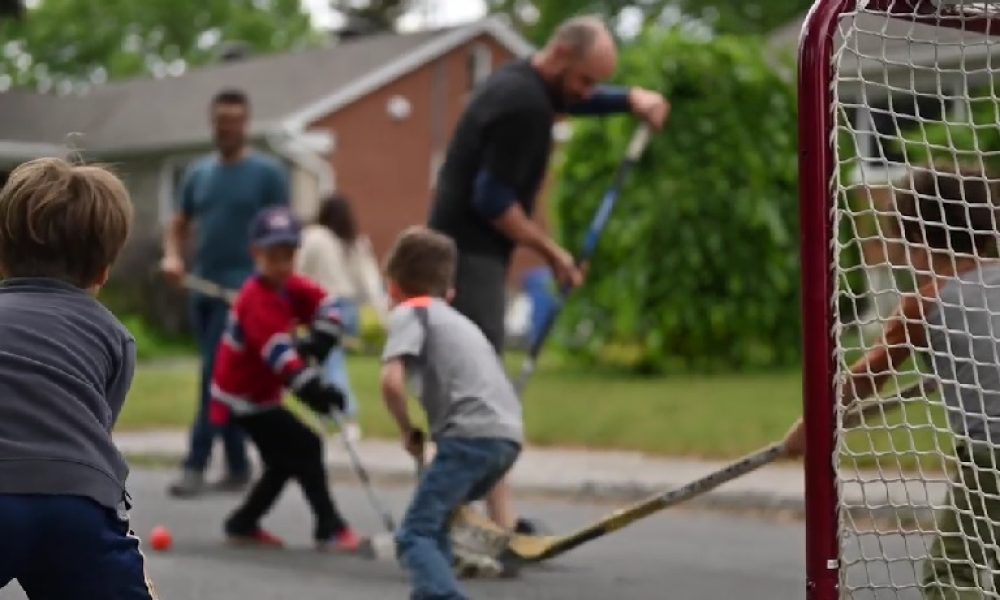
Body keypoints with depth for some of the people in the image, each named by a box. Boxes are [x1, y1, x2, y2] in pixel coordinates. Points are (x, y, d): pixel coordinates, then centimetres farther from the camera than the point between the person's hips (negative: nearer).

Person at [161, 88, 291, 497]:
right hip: (203, 289, 6)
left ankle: (195, 467, -13)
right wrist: (172, 256, -3)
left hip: (243, 289, -6)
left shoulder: (267, 172, -2)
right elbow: (179, 225, 18)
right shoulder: (198, 173, 13)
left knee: (216, 377, -13)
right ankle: (238, 468, 16)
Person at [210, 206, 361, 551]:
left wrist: (317, 344, -19)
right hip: (243, 397, -10)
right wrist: (316, 391, -42)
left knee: (287, 460, 17)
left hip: (259, 394, 10)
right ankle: (329, 529, -10)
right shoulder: (257, 300, -26)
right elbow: (281, 355, -35)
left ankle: (243, 524, 26)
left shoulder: (290, 287, 1)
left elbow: (327, 306, 0)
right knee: (306, 447, -14)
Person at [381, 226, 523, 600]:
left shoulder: (409, 313, 7)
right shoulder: (454, 317, 31)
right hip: (508, 435, 8)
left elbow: (392, 381, -9)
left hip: (473, 434, -8)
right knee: (431, 522, 26)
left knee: (414, 537, -9)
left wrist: (408, 432, 7)